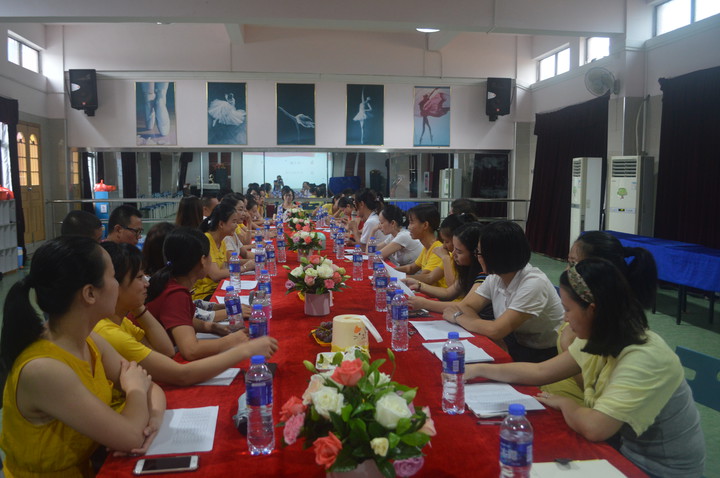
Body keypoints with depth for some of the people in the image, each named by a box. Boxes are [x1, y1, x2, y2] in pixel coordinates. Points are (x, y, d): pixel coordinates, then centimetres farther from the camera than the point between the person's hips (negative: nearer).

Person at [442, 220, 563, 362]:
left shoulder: (534, 284, -26)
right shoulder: (495, 278, -3)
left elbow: (495, 330, -29)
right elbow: (465, 306, -5)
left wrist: (458, 317, -14)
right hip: (516, 349, 6)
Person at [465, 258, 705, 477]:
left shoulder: (644, 360, -31)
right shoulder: (600, 341, -6)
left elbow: (594, 427, -36)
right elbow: (541, 372, 3)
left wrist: (564, 403, -15)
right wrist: (478, 370, 2)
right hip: (625, 451, 6)